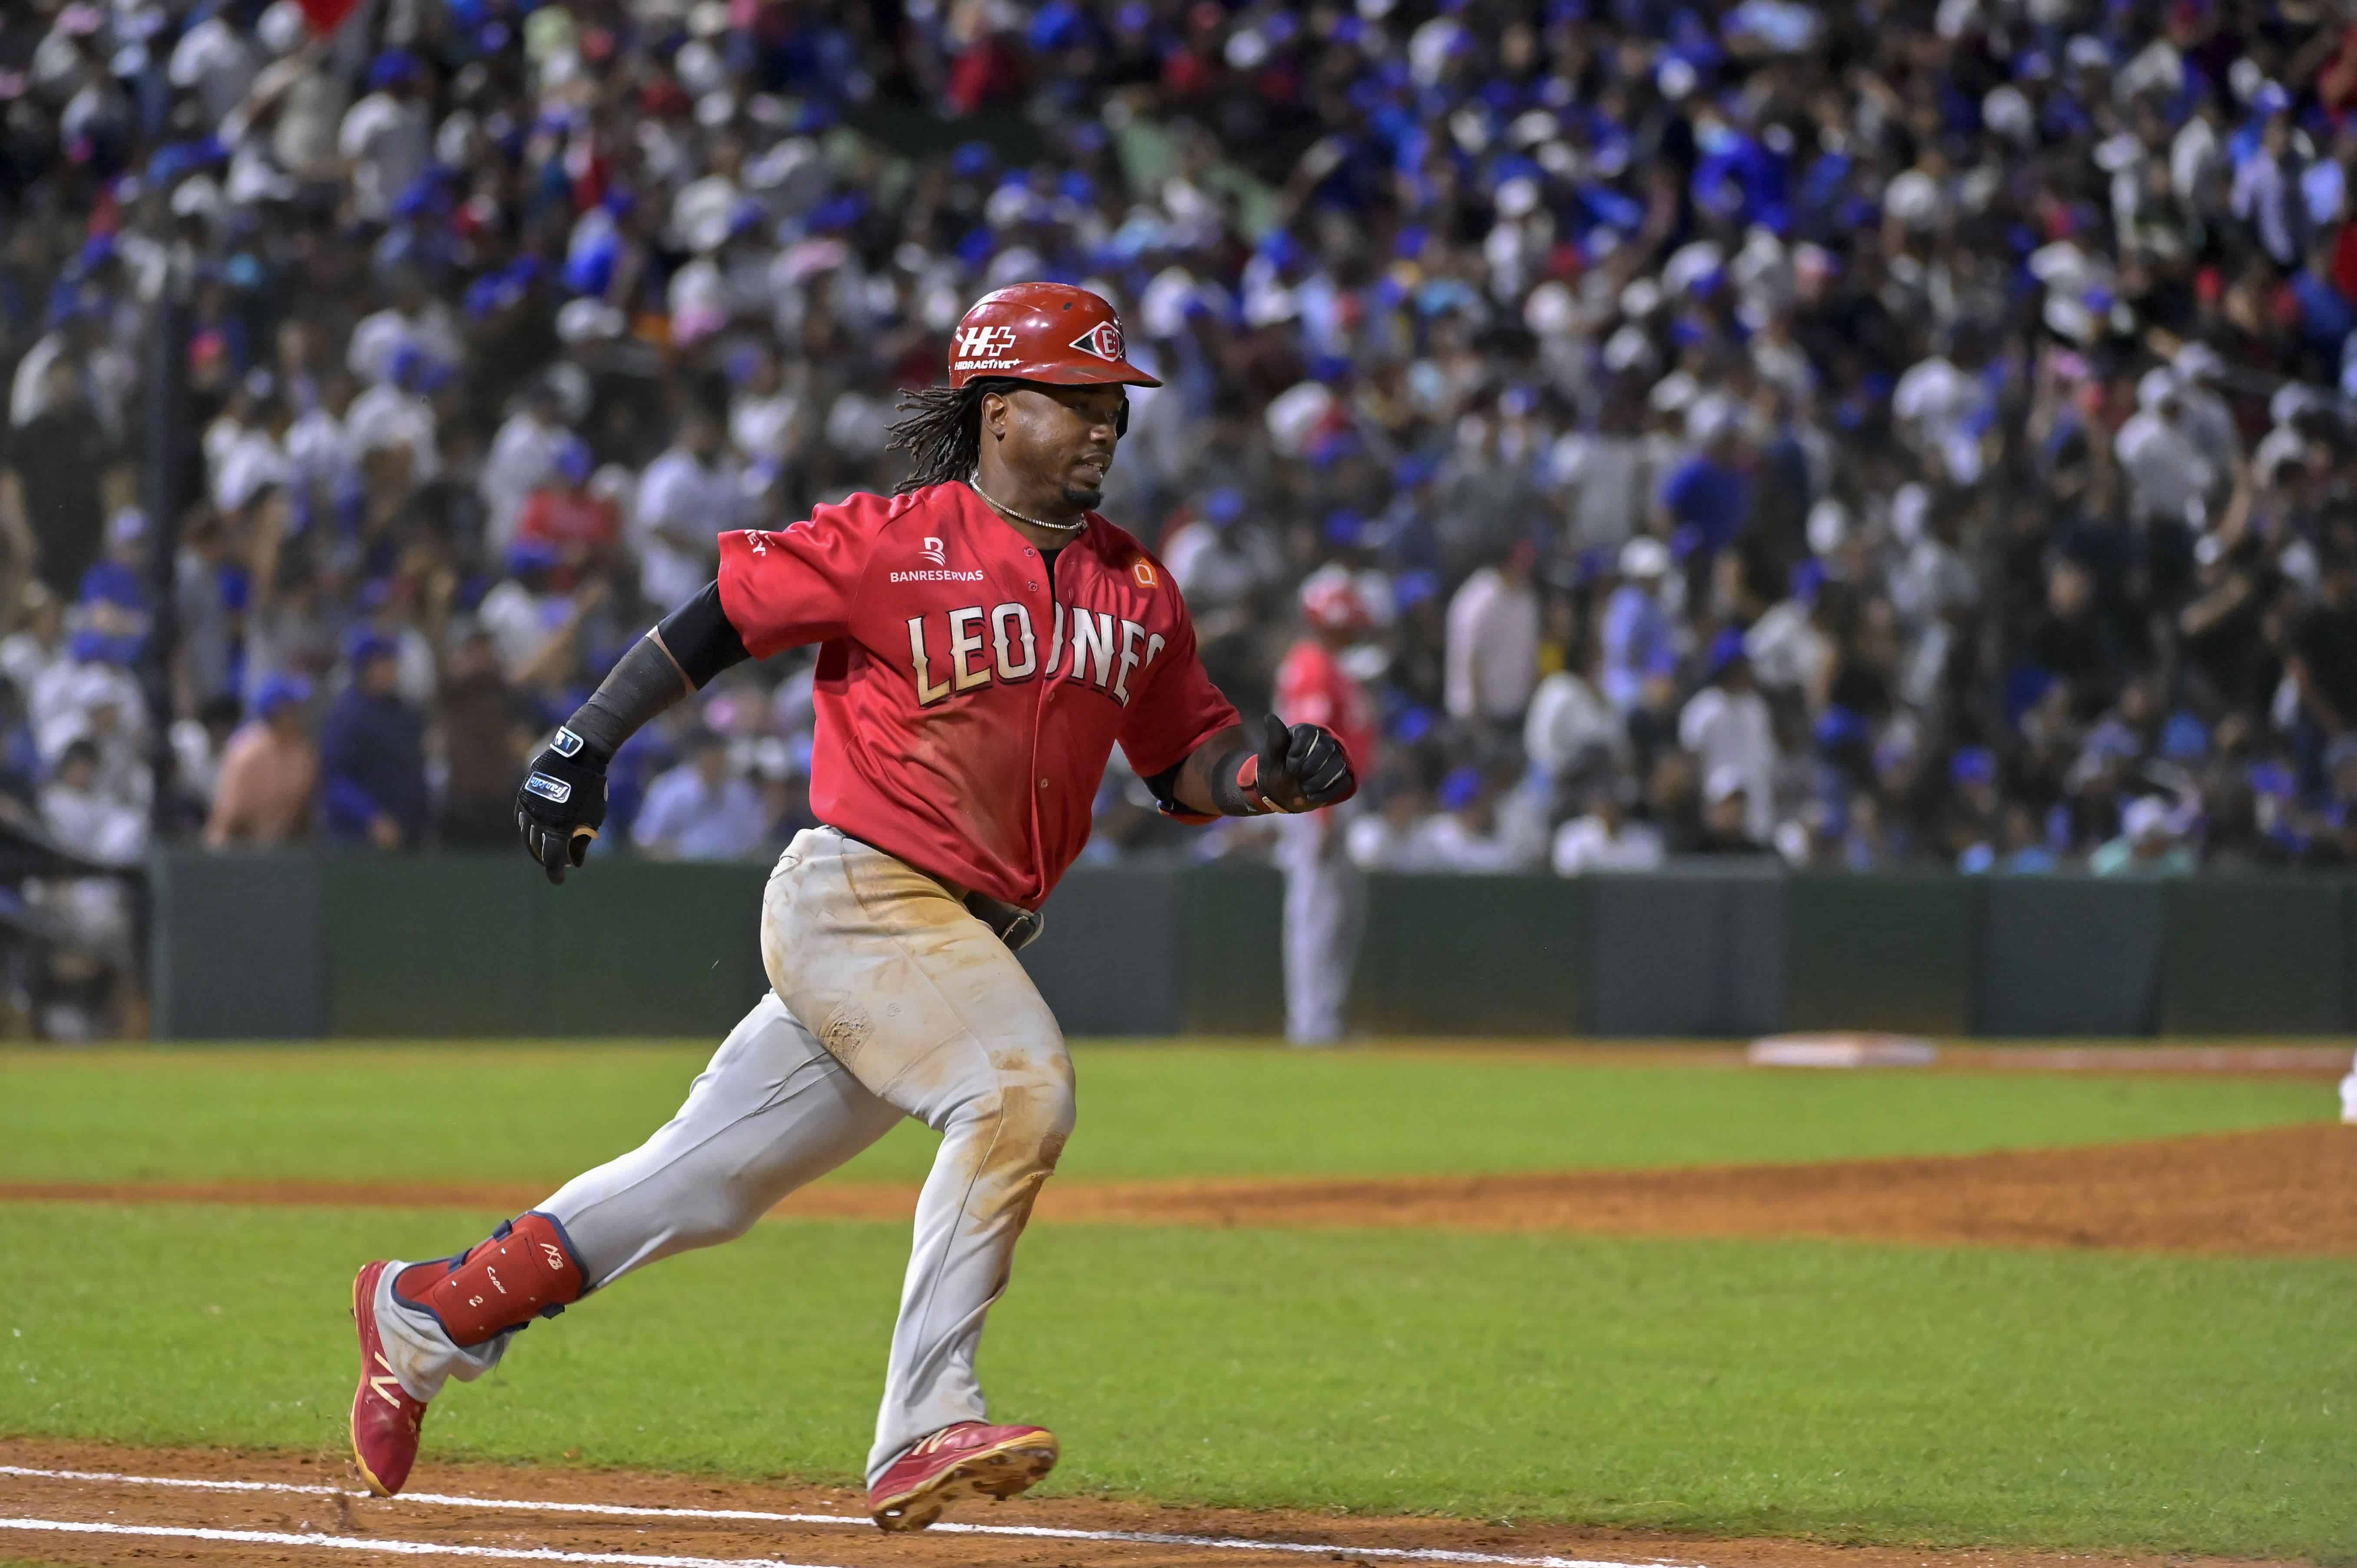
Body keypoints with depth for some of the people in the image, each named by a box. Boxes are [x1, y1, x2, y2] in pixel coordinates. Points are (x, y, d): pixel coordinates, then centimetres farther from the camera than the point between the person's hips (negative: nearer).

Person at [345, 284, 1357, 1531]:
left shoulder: (1137, 591, 12)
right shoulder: (894, 541, -8)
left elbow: (1185, 763, 17)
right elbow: (719, 616, -4)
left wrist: (1269, 772, -5)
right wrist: (584, 745, -10)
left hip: (974, 935, 7)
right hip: (857, 899, -7)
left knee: (707, 1183, 11)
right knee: (1019, 1088, -29)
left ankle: (429, 1312, 26)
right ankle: (924, 1430, -28)